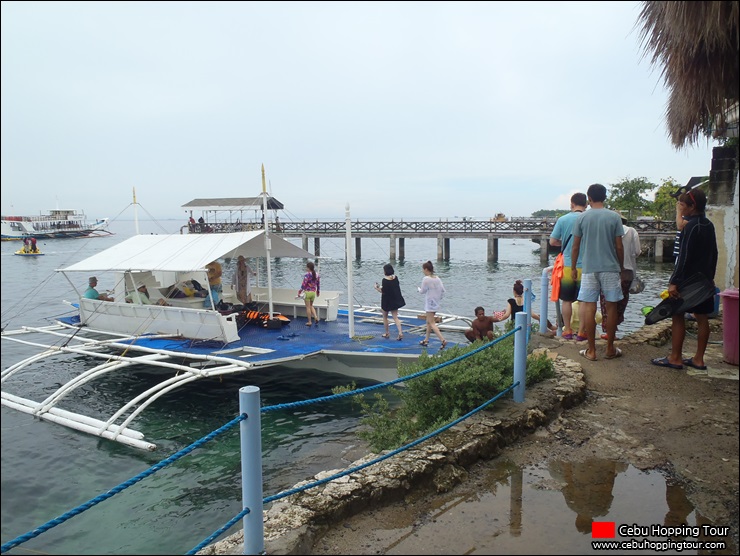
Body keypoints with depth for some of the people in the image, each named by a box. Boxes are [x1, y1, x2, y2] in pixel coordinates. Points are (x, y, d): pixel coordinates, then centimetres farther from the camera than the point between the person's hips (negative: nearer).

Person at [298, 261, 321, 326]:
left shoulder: (307, 275, -16)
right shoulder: (316, 274, 3)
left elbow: (303, 284, -16)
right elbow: (318, 283, 11)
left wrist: (299, 292, -7)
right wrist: (318, 291, 24)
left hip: (307, 292, -6)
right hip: (313, 292, 6)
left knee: (308, 307, 5)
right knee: (311, 306, 23)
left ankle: (309, 322, 11)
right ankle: (316, 317, 4)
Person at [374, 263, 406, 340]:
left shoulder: (385, 280, -19)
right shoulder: (395, 277, -1)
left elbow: (383, 291, -21)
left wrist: (377, 288, -4)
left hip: (387, 301, -6)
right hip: (395, 300, 6)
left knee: (385, 317, 15)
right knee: (395, 317, 7)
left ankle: (387, 333, 22)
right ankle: (400, 333, -8)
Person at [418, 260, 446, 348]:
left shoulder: (426, 279, -17)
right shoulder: (437, 278, 5)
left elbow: (422, 291, -8)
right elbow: (443, 290, 4)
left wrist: (419, 289, 13)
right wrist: (439, 298, 15)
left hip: (429, 303, -8)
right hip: (436, 303, 8)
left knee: (432, 323, -6)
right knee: (428, 322, 19)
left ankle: (443, 340, -17)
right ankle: (426, 340, 26)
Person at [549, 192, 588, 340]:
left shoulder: (562, 220, -2)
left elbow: (552, 241, 2)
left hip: (567, 265, 1)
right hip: (585, 266, -1)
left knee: (566, 300, 12)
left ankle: (567, 330, 16)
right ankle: (581, 332, 10)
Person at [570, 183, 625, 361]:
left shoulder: (582, 218, -1)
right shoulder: (614, 217, -1)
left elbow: (575, 246, 1)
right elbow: (619, 247, 0)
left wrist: (573, 267, 13)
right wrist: (621, 268, 13)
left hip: (589, 269, 0)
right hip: (611, 269, 0)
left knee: (589, 308, 3)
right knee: (611, 308, 9)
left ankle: (591, 350, 6)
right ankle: (610, 349, 15)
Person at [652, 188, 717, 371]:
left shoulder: (691, 226, -15)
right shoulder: (709, 225, 12)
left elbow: (684, 257, -20)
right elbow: (713, 255, 18)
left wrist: (674, 281, -21)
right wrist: (709, 277, 24)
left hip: (688, 280, -9)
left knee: (678, 316, -3)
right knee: (702, 318, 9)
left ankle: (675, 358, 0)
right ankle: (698, 359, 15)